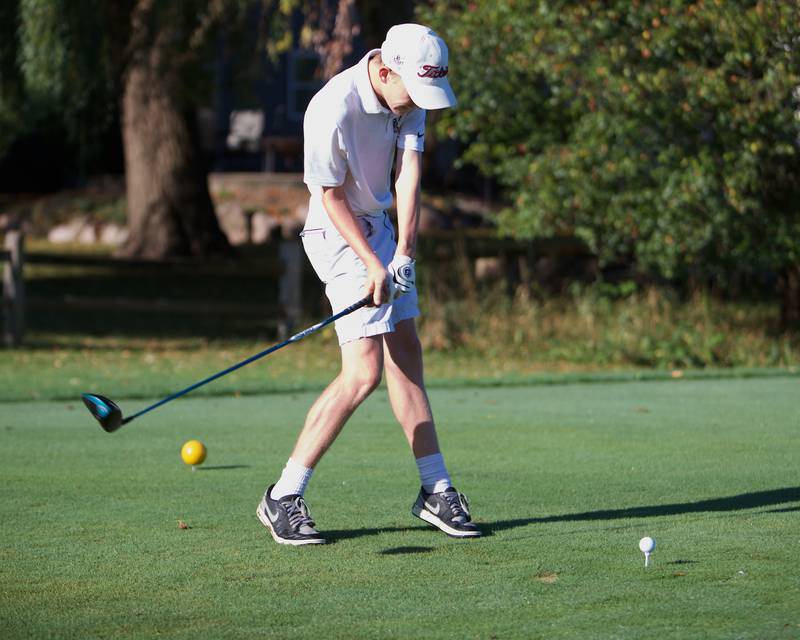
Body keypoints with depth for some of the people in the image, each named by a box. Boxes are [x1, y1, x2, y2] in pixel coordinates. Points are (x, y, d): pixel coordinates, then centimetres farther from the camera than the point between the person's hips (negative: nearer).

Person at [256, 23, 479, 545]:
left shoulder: (410, 95, -4)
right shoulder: (335, 110, -27)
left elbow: (408, 170, -10)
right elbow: (331, 196, -18)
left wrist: (403, 251, -19)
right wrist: (371, 265, -19)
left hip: (381, 227, 8)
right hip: (340, 236, -8)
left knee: (407, 355, 10)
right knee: (364, 371, -15)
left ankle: (436, 490, 18)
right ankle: (283, 498, -10)